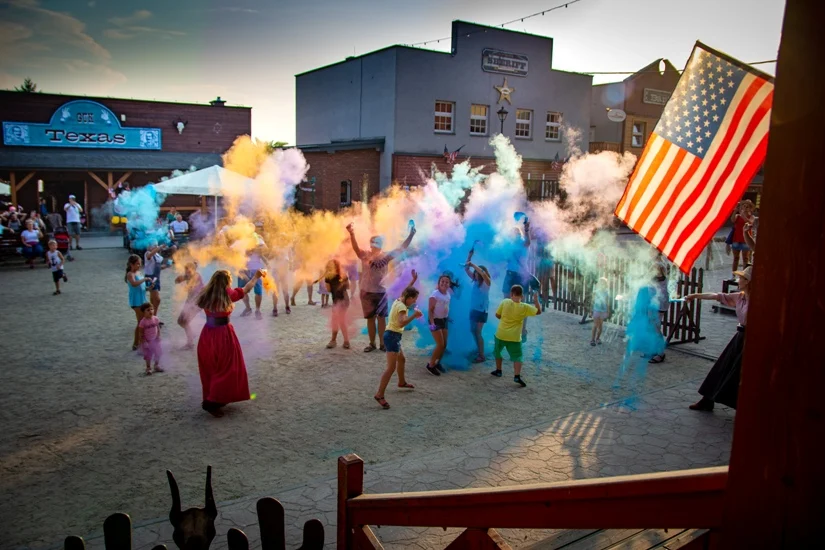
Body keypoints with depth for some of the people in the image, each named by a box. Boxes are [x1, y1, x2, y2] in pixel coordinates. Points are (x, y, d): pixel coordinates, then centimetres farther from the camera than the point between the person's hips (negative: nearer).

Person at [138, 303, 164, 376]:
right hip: (147, 341, -4)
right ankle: (148, 368, 22)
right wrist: (143, 342, -15)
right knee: (148, 355, 6)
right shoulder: (143, 322, -18)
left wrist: (158, 336, -7)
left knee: (158, 353, 12)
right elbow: (141, 333, -13)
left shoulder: (155, 319, -7)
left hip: (155, 340, 4)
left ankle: (157, 366, 31)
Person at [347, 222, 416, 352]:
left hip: (381, 292, 1)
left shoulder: (386, 256, 0)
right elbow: (355, 248, -22)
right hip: (367, 292, -1)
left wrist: (411, 235, -9)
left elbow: (401, 248, -1)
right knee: (370, 318, 9)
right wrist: (352, 234, -39)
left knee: (382, 318, 7)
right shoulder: (365, 255, -5)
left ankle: (382, 343, 18)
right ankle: (372, 343, 20)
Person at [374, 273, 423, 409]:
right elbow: (401, 323, -36)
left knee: (402, 359, 29)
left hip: (393, 335, 11)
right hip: (392, 336, -11)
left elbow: (406, 291, 30)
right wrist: (414, 315, -33)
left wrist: (413, 280, 28)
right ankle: (379, 395, -17)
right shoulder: (402, 307, -20)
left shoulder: (399, 301, 7)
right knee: (391, 367, -14)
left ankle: (402, 382, 51)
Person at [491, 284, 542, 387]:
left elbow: (497, 315, -1)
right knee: (517, 357, 4)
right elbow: (538, 311, 1)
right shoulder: (525, 307, -10)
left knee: (497, 352, 25)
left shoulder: (504, 302, -9)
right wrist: (536, 300, 12)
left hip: (501, 334, 1)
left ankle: (498, 370, 36)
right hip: (514, 337, -1)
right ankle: (517, 376, -12)